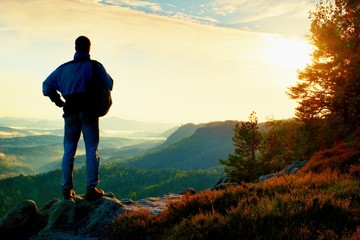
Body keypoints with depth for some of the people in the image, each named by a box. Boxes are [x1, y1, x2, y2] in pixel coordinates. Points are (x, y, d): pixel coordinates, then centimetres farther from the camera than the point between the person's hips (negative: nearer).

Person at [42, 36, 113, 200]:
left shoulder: (64, 68, 9)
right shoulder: (95, 66, -1)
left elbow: (47, 86, 11)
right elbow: (109, 85, -2)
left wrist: (59, 101, 17)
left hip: (71, 113, 3)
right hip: (89, 112, -3)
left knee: (69, 150, 10)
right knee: (92, 150, 0)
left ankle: (67, 188, 9)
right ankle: (91, 189, -3)